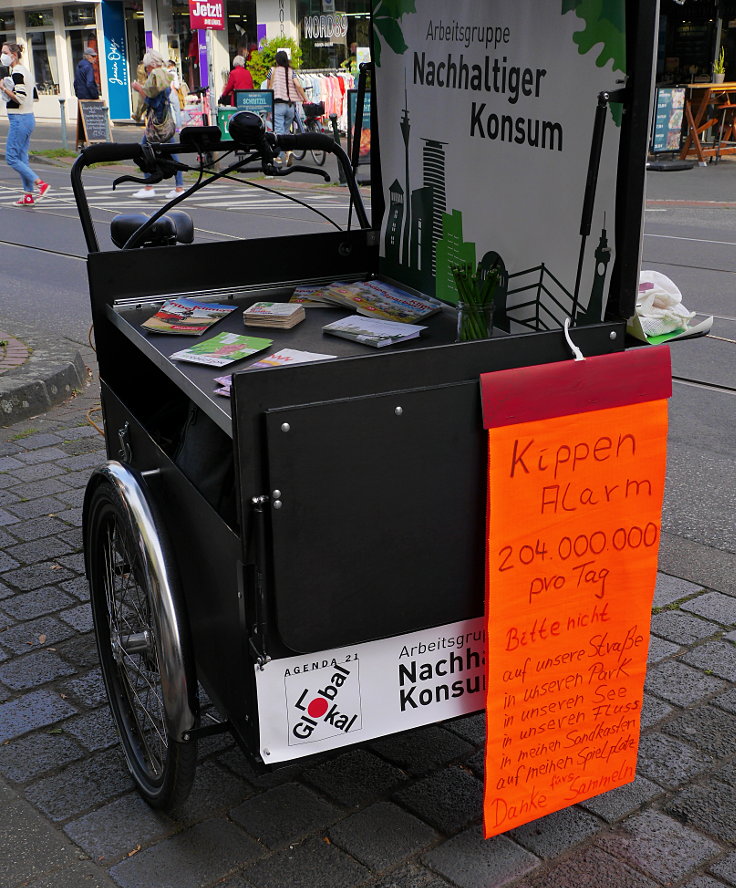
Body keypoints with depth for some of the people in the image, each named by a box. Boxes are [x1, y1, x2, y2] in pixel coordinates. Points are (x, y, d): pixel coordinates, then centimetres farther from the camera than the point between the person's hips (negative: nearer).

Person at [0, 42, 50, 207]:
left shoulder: (17, 72, -14)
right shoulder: (24, 70, 16)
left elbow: (20, 98, -22)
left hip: (19, 119, -10)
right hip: (28, 117, 10)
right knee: (22, 157, 10)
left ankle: (40, 184, -11)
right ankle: (29, 195, 10)